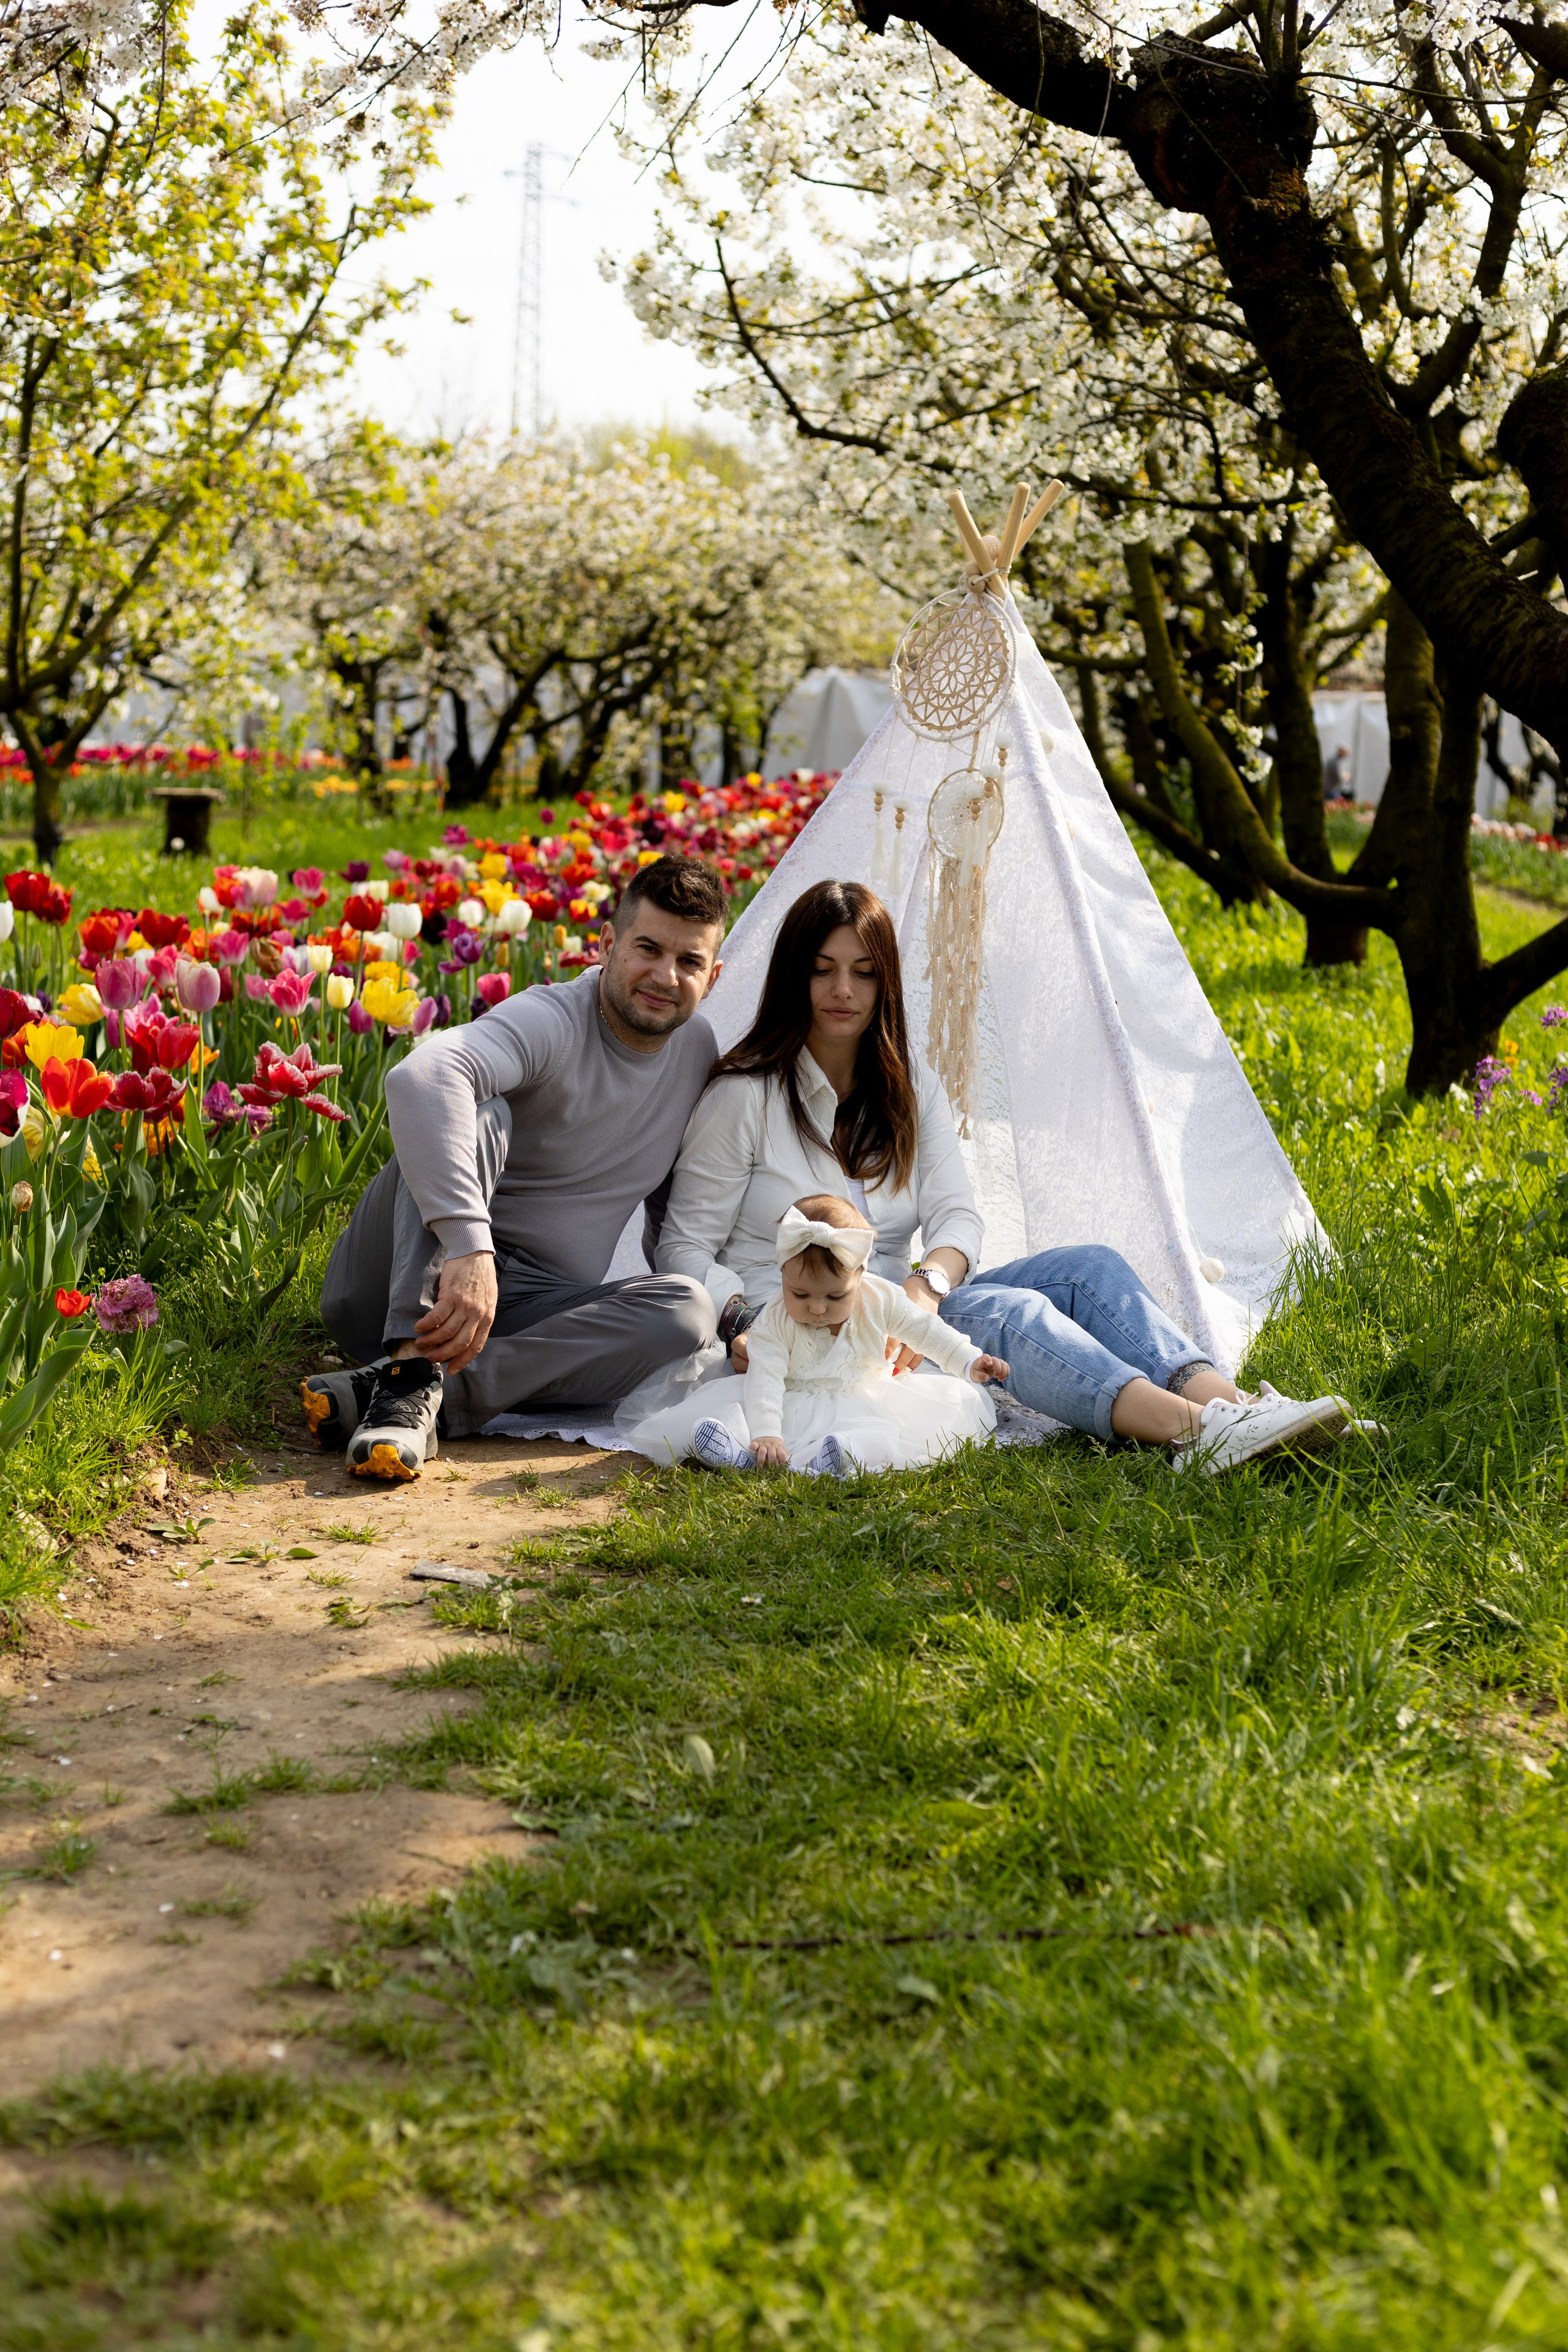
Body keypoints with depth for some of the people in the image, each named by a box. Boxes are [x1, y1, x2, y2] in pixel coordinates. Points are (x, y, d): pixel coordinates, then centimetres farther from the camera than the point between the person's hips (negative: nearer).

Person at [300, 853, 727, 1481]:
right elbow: (419, 1077, -38)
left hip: (526, 1309, 5)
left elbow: (673, 1199, 25)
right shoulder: (552, 1022, -16)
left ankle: (441, 1392, -33)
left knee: (686, 1309, -23)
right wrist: (468, 1246, -48)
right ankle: (412, 1374, -42)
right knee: (475, 1111, -29)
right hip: (405, 1283, -5)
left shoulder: (698, 1048, 8)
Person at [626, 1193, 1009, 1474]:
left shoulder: (881, 1300, -7)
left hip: (869, 1402, 1)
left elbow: (924, 1329, 5)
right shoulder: (775, 1321, -15)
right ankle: (746, 1454, -58)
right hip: (797, 1407, -1)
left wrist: (970, 1362, -4)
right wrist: (765, 1434, -39)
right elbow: (765, 1377, -25)